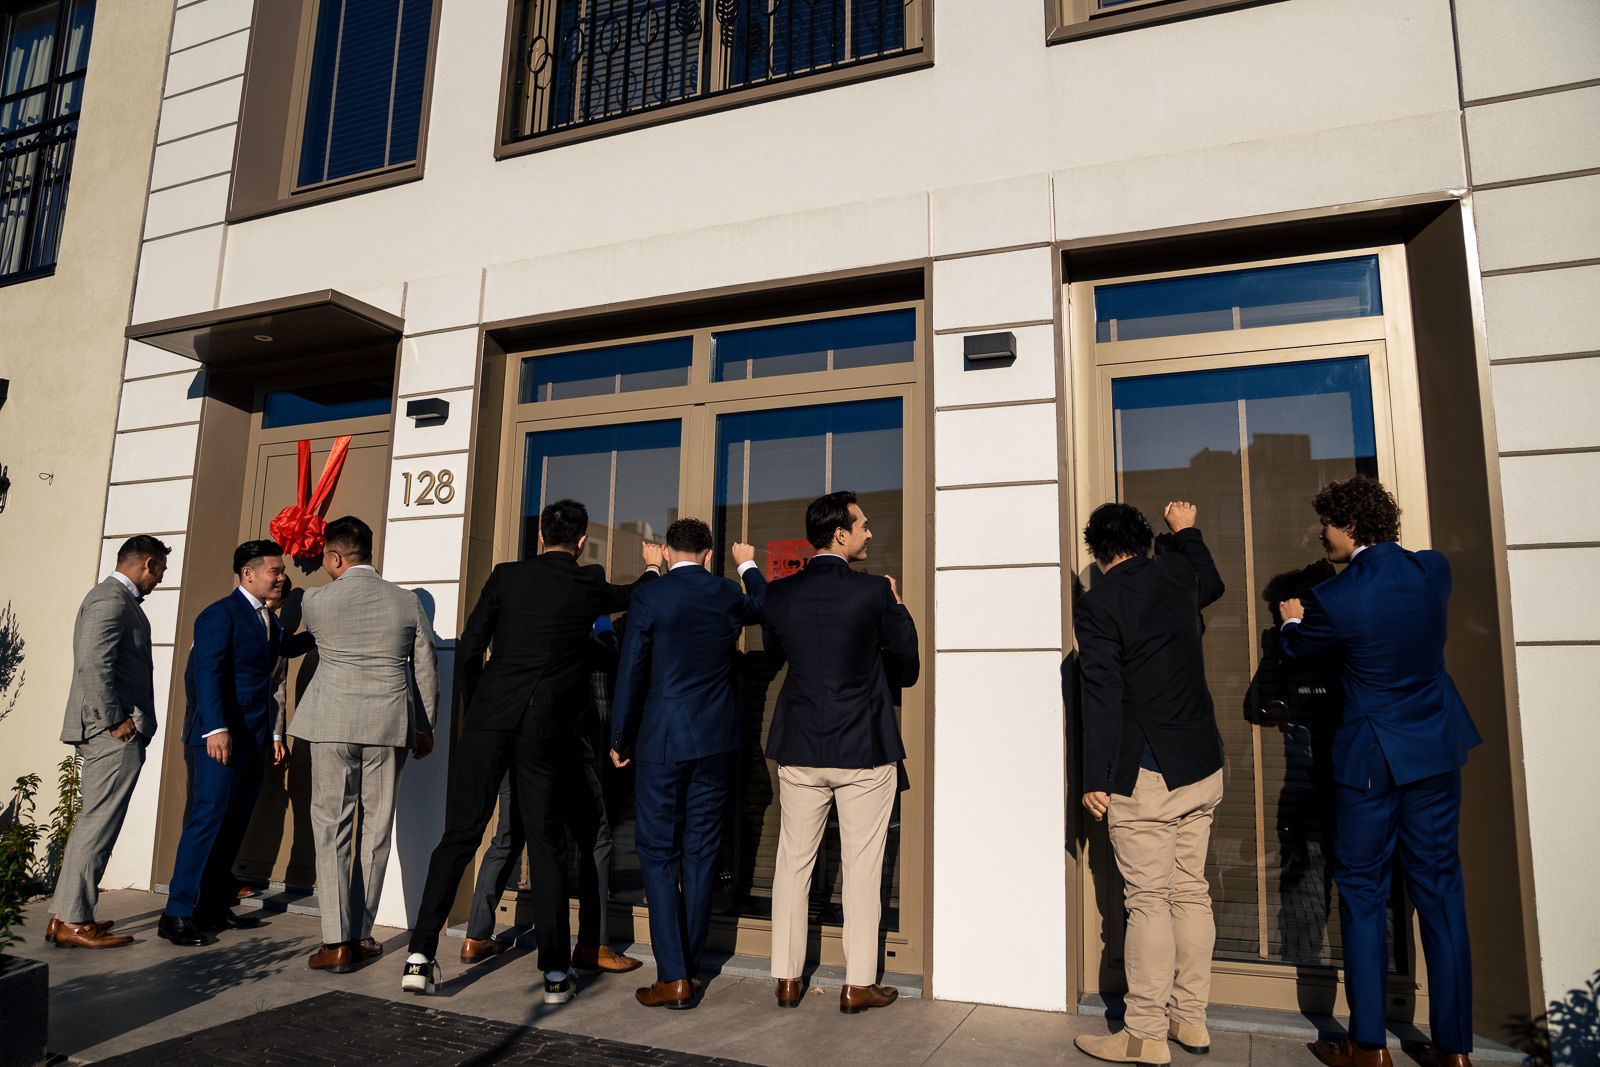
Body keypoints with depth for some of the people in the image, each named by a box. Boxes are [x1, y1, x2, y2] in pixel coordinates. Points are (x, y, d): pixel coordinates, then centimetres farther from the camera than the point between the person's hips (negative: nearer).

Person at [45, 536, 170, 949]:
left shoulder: (120, 599, 20)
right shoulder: (110, 600, -13)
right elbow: (93, 664, -23)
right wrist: (114, 720, -19)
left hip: (114, 733, 11)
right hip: (115, 734, -11)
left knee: (93, 823, 15)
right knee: (99, 825, -5)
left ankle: (65, 915, 22)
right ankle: (72, 921, 1)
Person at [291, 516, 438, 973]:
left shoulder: (316, 600, -3)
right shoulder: (408, 602, 2)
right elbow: (427, 670, 7)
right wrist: (426, 727, 18)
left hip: (333, 726, -2)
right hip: (389, 728, 2)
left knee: (331, 828, 4)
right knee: (376, 830, 10)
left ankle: (336, 943, 1)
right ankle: (361, 935, 18)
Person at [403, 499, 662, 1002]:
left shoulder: (506, 575, 3)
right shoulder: (588, 583, 1)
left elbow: (468, 651, 3)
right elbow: (633, 597, 24)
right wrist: (653, 568, 45)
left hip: (488, 720, 1)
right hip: (549, 729, -1)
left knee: (459, 837, 8)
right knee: (546, 844, 7)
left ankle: (420, 957, 9)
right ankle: (556, 974, 12)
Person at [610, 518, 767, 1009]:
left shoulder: (648, 597, -8)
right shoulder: (728, 595, 3)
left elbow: (630, 674, -7)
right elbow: (763, 606, 27)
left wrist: (620, 739, 3)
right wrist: (748, 565, 45)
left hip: (662, 741, -4)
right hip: (717, 740, 4)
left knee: (657, 852, 4)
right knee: (701, 851, 11)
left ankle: (674, 977, 1)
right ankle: (689, 963, 21)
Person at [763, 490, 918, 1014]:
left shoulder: (779, 593, -2)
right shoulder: (875, 592, -12)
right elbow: (907, 668, -1)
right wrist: (897, 607, 13)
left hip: (799, 750, 3)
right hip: (865, 752, -3)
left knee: (793, 863, 13)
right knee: (862, 868, 8)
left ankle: (786, 980, 22)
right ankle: (858, 985, 16)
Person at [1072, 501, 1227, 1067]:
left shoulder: (1096, 602, -11)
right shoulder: (1176, 573, 6)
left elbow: (1102, 694, -15)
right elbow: (1212, 584, 32)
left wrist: (1094, 779, -11)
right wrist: (1186, 531, 46)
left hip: (1145, 774, -7)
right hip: (1204, 766, 7)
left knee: (1148, 901, -1)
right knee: (1191, 892, 13)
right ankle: (1191, 1020, 23)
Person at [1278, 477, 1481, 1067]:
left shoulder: (1335, 598, -18)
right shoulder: (1435, 569, -2)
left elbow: (1293, 648, 1)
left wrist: (1292, 620, 24)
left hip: (1370, 757, -5)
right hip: (1438, 750, 5)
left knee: (1362, 891, 7)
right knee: (1439, 888, 12)